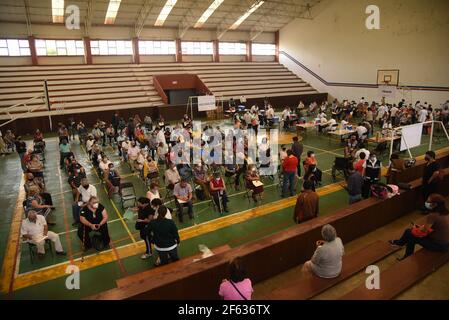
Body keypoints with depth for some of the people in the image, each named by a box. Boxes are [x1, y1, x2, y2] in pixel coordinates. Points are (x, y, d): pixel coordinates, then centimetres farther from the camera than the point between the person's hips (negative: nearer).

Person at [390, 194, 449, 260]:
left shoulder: (433, 216, -27)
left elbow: (423, 231, -18)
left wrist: (415, 228, 3)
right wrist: (422, 227, 9)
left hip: (438, 245, -7)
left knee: (408, 232, 7)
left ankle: (399, 242, 38)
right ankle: (408, 256, 34)